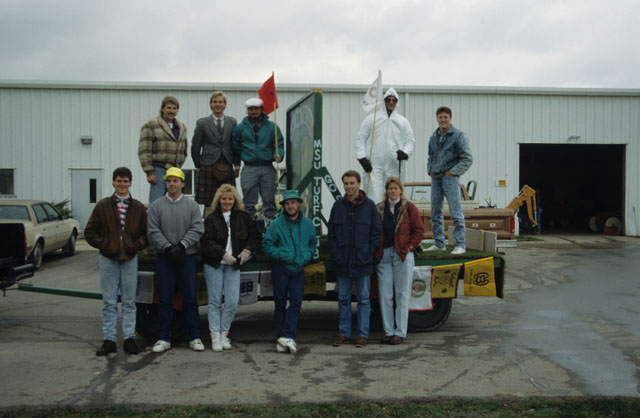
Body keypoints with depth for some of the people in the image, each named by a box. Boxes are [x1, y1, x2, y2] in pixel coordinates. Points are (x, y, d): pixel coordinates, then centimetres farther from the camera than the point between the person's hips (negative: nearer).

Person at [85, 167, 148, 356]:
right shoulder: (103, 206, 3)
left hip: (130, 259, 1)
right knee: (109, 302, 4)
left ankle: (129, 338, 13)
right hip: (108, 259, -1)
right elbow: (89, 231, 4)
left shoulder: (138, 208, 6)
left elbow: (146, 233, 10)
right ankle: (109, 339, 10)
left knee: (129, 301, 6)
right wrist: (103, 244, -6)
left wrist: (137, 245, -5)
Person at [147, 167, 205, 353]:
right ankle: (164, 339, 11)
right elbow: (153, 231, -3)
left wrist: (181, 246, -15)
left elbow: (197, 229, -4)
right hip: (164, 257, 0)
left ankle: (194, 337, 11)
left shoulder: (192, 205, 5)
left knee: (190, 298, 3)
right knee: (165, 299, 3)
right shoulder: (156, 206, 4)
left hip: (187, 256, 0)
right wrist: (168, 248, -14)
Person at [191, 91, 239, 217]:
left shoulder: (232, 122, 11)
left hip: (227, 168, 2)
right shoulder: (202, 123, 5)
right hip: (208, 169, -2)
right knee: (209, 204, -2)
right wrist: (199, 166, 6)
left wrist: (237, 166, 7)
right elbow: (195, 147, 7)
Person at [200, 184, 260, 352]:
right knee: (215, 302, 2)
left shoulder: (242, 217, 7)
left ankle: (224, 334, 14)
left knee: (232, 302, -1)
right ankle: (215, 337, 9)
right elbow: (206, 242, -11)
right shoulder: (211, 219, -2)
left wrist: (246, 251, -2)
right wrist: (224, 255, -17)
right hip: (214, 264, -2)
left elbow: (255, 236, 12)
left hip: (233, 265, 2)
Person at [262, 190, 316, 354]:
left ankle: (287, 336, -9)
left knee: (296, 303, -7)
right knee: (280, 303, 5)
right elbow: (267, 244, -5)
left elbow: (312, 244, 16)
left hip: (298, 269, 3)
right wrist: (282, 255, -15)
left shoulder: (307, 223, 6)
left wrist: (306, 256, -2)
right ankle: (281, 338, 13)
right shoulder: (277, 224, -6)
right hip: (280, 268, -2)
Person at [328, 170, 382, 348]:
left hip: (362, 262, -2)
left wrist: (368, 253, -7)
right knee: (343, 298, 10)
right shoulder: (338, 205, 5)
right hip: (342, 262, 3)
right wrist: (335, 254, 0)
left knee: (363, 298, 5)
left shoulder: (369, 205, -2)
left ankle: (362, 334, 13)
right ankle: (344, 333, 19)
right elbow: (331, 233, 9)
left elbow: (377, 232, 0)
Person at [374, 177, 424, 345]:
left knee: (402, 295, 0)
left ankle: (400, 332, 6)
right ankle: (388, 331, 12)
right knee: (384, 295, 3)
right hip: (383, 256, 3)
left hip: (403, 256, -3)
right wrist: (376, 251, 4)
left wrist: (409, 247, -6)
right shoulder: (379, 209, 10)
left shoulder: (409, 208, 3)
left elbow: (419, 230, 3)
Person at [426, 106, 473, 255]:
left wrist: (453, 172, -12)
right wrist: (430, 170, 11)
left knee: (456, 213, -8)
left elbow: (467, 158, -7)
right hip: (435, 179, 7)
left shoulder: (458, 135, -4)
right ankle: (439, 243, 18)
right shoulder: (433, 138, 15)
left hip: (450, 178, -6)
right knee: (436, 213, 9)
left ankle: (460, 244, -5)